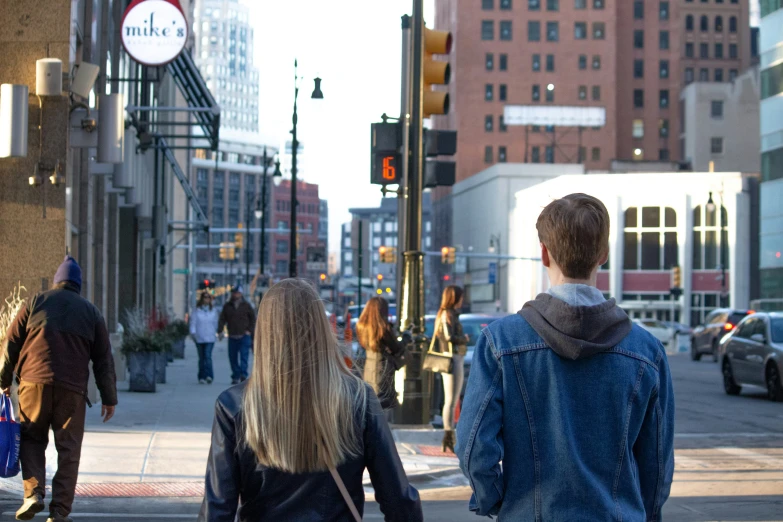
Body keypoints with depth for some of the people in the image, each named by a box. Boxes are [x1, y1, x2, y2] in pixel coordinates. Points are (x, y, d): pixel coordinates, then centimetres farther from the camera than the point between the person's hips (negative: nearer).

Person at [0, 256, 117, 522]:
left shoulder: (36, 302, 10)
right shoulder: (90, 312, 13)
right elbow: (104, 359, 12)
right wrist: (109, 398, 15)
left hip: (35, 382, 0)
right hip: (72, 389, 0)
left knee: (32, 440, 15)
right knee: (68, 450, 5)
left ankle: (33, 493, -3)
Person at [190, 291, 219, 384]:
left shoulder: (213, 310, 7)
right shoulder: (197, 310, 2)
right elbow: (193, 322, -1)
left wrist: (215, 333, 18)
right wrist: (193, 333, -12)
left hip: (210, 338, -1)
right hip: (199, 338, 1)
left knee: (208, 356, -16)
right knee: (201, 358, 8)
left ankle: (209, 376, -23)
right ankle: (202, 377, 12)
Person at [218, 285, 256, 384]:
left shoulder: (246, 305, 4)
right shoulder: (227, 306, 9)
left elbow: (253, 319, 10)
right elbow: (222, 319, 7)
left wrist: (249, 330, -1)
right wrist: (220, 331, -6)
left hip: (244, 336, -2)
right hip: (232, 337, 2)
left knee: (244, 356, -12)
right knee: (233, 358, 3)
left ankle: (243, 375, -16)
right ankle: (235, 377, 10)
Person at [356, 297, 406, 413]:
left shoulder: (362, 327, 0)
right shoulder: (383, 328, -18)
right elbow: (397, 349, -7)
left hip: (368, 368, 7)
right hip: (383, 369, -6)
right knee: (383, 405, -2)